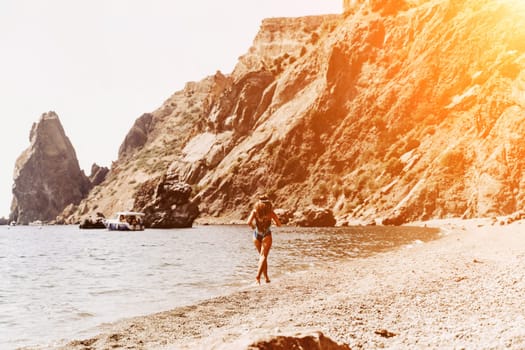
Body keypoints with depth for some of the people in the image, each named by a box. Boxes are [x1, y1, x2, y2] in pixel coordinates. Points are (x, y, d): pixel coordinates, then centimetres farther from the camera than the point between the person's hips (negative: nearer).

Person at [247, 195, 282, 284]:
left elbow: (249, 222, -18)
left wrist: (252, 226, 3)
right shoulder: (270, 212, -3)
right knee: (263, 256, -7)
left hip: (256, 235, 2)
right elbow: (279, 224, -3)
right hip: (267, 235, -2)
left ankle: (266, 277, 19)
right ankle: (258, 276, -27)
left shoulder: (255, 211, -3)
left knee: (263, 256, 17)